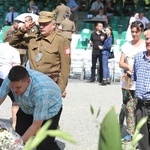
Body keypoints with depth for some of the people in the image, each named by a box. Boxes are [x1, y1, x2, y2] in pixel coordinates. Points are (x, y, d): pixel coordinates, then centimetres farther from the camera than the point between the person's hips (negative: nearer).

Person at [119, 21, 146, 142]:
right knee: (128, 108, 6)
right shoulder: (127, 45, 11)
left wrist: (133, 72, -14)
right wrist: (128, 66, -12)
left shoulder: (145, 45, -1)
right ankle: (130, 134, 15)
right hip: (127, 83, 4)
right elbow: (121, 63, 9)